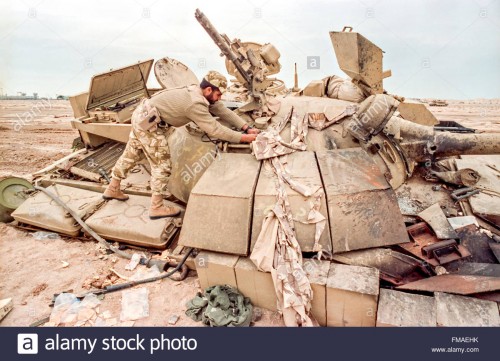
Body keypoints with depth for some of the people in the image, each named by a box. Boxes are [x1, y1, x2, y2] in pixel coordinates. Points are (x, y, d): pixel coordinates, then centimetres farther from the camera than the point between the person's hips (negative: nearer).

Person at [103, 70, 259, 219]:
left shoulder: (200, 93, 1)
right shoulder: (195, 103, -27)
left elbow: (223, 111, 2)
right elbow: (215, 130, -28)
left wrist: (247, 128, -3)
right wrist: (243, 138, -23)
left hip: (142, 116, 10)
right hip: (147, 122, -10)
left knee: (131, 155, 21)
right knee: (162, 163, -4)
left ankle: (112, 189, 38)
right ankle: (157, 207, 6)